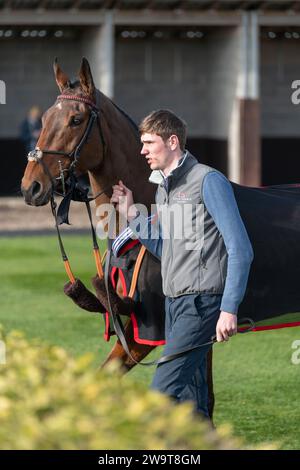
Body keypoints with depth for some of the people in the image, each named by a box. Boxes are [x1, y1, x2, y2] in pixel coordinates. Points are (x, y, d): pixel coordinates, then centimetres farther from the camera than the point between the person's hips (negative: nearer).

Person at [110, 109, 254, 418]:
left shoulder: (209, 181, -10)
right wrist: (131, 214, 13)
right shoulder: (163, 188, 17)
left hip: (200, 302, -9)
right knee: (189, 402, 9)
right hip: (175, 301, 9)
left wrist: (229, 309, -21)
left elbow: (240, 250, -15)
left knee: (163, 391, -18)